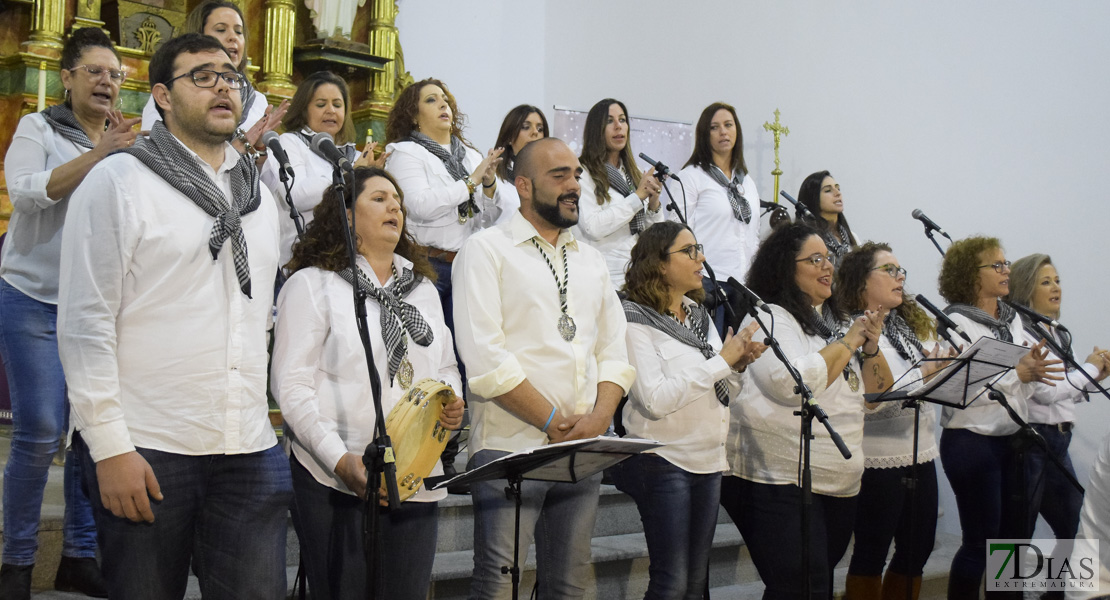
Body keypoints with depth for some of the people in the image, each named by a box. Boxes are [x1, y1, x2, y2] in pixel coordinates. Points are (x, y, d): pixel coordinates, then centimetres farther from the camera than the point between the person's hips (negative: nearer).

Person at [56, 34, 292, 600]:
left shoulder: (258, 196, 16)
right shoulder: (118, 182, -2)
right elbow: (85, 322, -8)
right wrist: (109, 447, -13)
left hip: (250, 452, 5)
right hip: (144, 451, -5)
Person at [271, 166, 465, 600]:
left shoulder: (422, 288, 20)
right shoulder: (313, 284, 0)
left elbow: (446, 366, 27)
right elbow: (291, 386, -8)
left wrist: (452, 401, 2)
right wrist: (341, 461, -19)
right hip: (339, 483, -5)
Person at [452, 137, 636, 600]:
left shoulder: (591, 261, 19)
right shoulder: (487, 249, -1)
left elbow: (614, 352, 15)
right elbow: (484, 356, -12)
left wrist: (600, 416, -5)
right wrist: (554, 422, -13)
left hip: (584, 451, 6)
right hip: (510, 445, -6)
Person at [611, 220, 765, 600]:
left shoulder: (700, 316, 13)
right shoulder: (636, 321, -9)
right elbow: (655, 400, -21)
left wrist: (739, 364, -3)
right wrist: (721, 360, -17)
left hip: (708, 460, 7)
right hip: (664, 461, -7)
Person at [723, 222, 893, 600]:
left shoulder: (833, 321, 18)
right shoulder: (768, 318, -8)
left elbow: (878, 390, 17)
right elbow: (795, 383, -23)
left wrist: (871, 346, -2)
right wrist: (848, 342, -11)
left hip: (838, 481, 9)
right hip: (781, 480, -9)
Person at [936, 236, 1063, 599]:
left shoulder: (1012, 320, 12)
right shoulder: (956, 323, -10)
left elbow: (1022, 389, 17)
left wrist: (1034, 370, -4)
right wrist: (1018, 372, -21)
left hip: (1011, 439, 7)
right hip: (973, 442, -7)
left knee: (1014, 538, 10)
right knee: (979, 543, -2)